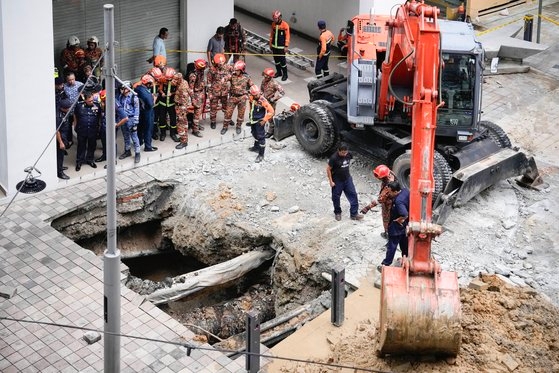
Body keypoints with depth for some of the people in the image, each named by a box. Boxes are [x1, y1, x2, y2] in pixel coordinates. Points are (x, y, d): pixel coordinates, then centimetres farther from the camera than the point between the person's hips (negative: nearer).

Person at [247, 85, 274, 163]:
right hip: (253, 120, 8)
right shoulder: (251, 98, -9)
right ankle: (256, 147, 51)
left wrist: (264, 120, -21)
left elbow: (271, 111, -25)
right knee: (254, 133, 27)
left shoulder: (263, 101, -29)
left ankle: (261, 155, 6)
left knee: (260, 137, -1)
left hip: (259, 121, -8)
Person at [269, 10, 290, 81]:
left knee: (282, 60, -3)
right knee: (276, 60, 14)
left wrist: (286, 46, -14)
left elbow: (287, 36, -12)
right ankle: (278, 72, 30)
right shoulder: (273, 24, 4)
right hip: (274, 46, 6)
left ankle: (285, 74, 8)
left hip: (281, 47, -6)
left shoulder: (285, 25, -14)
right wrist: (270, 43, 13)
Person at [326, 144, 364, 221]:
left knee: (353, 195, 1)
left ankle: (354, 214, 10)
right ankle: (337, 213, 33)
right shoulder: (334, 158, -24)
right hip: (337, 181, -5)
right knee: (336, 197, 10)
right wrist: (331, 181, -13)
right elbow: (328, 169, -16)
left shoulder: (348, 155, -9)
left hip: (347, 178, 5)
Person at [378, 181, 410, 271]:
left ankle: (385, 264, 21)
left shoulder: (399, 201, -36)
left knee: (392, 246, 7)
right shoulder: (405, 190, -11)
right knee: (404, 243, 25)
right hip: (405, 225, 8)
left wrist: (398, 220, -22)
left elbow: (405, 215, -40)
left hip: (397, 227, -8)